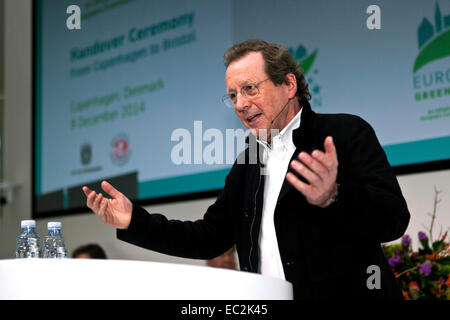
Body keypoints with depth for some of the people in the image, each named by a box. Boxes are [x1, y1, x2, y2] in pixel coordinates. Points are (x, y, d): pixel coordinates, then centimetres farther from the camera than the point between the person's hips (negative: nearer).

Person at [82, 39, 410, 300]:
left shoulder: (346, 133, -1)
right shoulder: (247, 163, 18)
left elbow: (394, 218, -12)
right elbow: (210, 238, 19)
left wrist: (333, 198, -30)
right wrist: (134, 221, 8)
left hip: (344, 293, -5)